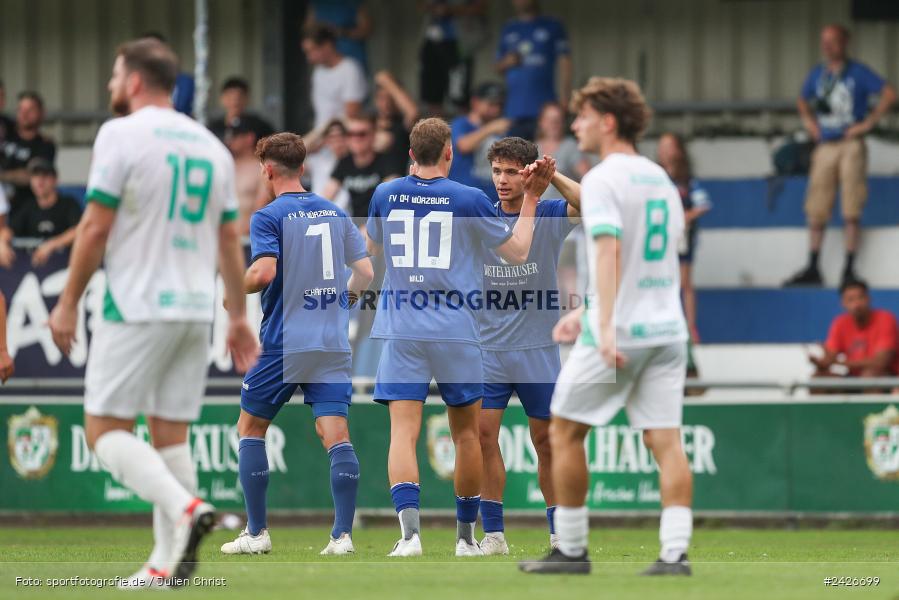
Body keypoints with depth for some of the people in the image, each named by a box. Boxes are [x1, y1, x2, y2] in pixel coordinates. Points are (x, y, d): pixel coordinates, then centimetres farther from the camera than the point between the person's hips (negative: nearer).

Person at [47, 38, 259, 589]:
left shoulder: (122, 135, -7)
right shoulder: (211, 145, 13)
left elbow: (96, 227, -10)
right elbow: (230, 239, 15)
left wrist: (69, 303, -2)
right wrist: (239, 317, 21)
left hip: (139, 307, -6)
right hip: (197, 310, 7)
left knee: (105, 428, -3)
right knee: (170, 433, 9)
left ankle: (185, 506, -24)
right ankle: (168, 561, 3)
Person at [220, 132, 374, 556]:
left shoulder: (268, 217, -5)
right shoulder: (335, 213, 12)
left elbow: (264, 271, -20)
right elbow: (366, 271, 11)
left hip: (283, 342, -4)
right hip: (333, 343, 4)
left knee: (251, 427, 11)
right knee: (335, 433, -2)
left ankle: (257, 533, 9)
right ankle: (343, 534, -13)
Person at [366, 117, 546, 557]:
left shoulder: (385, 196, 4)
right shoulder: (469, 200, -4)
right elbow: (517, 252, 5)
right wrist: (530, 199, 17)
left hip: (401, 331, 1)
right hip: (456, 331, -1)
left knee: (403, 431, -6)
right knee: (465, 433, 13)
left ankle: (409, 529, -26)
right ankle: (466, 535, 20)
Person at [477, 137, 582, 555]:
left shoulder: (549, 216, -1)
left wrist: (553, 176, -32)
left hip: (538, 351, -1)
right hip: (487, 349, 1)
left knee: (547, 442, 4)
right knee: (483, 435, -9)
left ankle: (559, 534, 14)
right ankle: (493, 533, -3)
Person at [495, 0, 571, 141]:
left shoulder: (553, 27, 6)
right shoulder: (508, 30, 18)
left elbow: (564, 65, 2)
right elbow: (499, 68, 23)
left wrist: (563, 101, -6)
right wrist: (507, 63, -2)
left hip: (544, 108, -4)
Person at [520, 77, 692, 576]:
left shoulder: (602, 180, -9)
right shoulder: (661, 180, 16)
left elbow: (609, 250, -22)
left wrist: (605, 326, -31)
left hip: (619, 331, -7)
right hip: (667, 328, 7)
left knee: (565, 431, 6)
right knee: (666, 440, 0)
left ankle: (571, 550, 8)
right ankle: (675, 551, -11)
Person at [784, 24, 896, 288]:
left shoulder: (858, 73, -4)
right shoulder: (817, 75, 12)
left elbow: (889, 94, -11)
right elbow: (802, 100, 30)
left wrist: (868, 122, -12)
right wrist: (808, 120, 11)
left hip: (850, 145, -5)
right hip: (824, 147, 5)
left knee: (851, 212, -5)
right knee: (816, 211, 2)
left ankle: (849, 269, 0)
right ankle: (812, 270, 7)